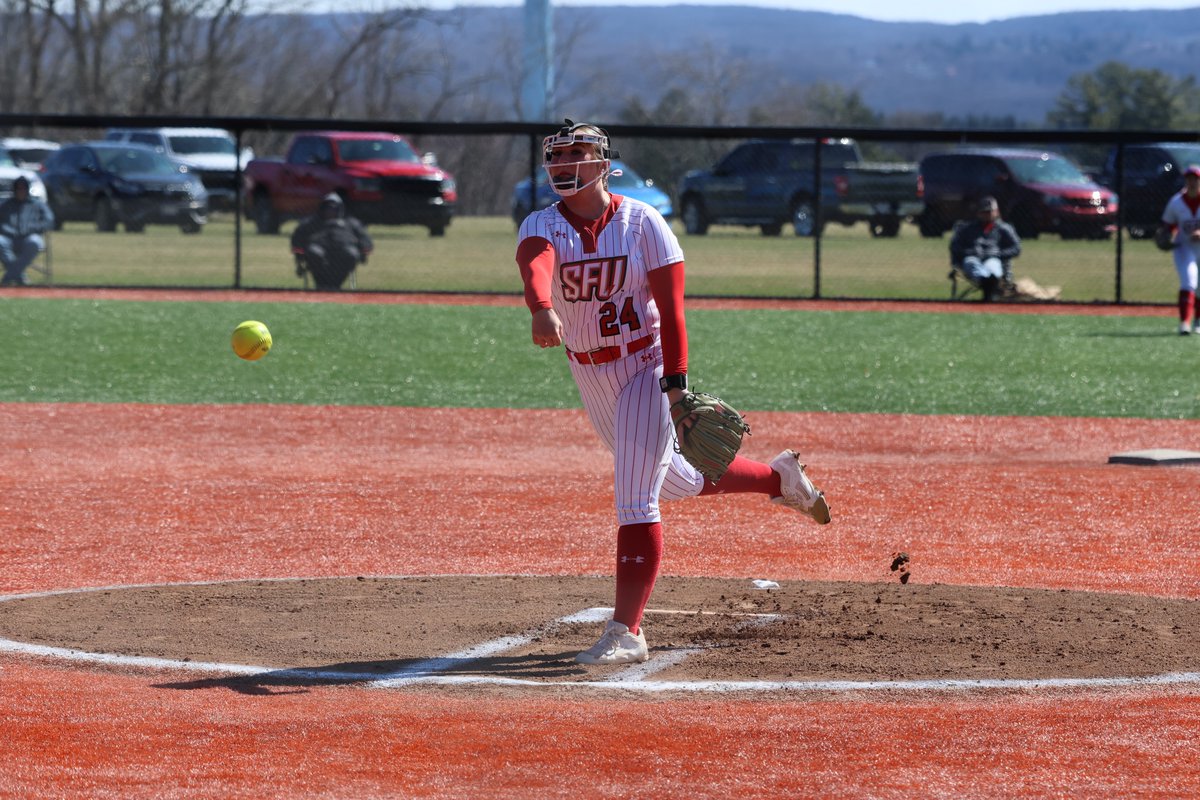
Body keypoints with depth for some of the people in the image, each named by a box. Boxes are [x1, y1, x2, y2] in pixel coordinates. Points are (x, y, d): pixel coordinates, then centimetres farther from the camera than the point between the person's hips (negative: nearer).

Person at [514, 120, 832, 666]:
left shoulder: (641, 222, -10)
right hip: (590, 376, 5)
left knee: (635, 499, -14)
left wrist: (676, 383, -22)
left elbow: (671, 307, -13)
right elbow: (535, 264, -30)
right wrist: (542, 310, -53)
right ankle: (778, 478, 45)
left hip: (647, 367, -5)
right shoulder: (542, 226, -5)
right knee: (676, 482, 20)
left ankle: (626, 631, -15)